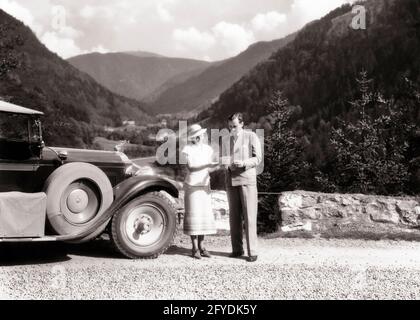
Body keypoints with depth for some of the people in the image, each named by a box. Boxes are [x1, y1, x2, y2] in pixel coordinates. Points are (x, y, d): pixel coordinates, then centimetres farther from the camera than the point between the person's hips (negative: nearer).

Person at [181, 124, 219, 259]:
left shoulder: (208, 149, 5)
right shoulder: (187, 149, -9)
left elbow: (209, 169, 11)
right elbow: (191, 168, -21)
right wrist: (207, 165, -29)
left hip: (205, 186, 5)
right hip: (192, 186, -5)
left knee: (204, 215, 4)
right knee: (193, 215, -3)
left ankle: (201, 246, 12)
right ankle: (195, 248, 4)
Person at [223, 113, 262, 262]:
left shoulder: (251, 137, 1)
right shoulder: (227, 140, 15)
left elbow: (258, 158, -3)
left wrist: (243, 163, -20)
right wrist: (226, 164, -5)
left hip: (247, 179, -4)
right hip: (231, 180, 5)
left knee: (249, 216, -6)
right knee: (234, 216, 5)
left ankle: (252, 251, -3)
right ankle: (237, 249, 12)